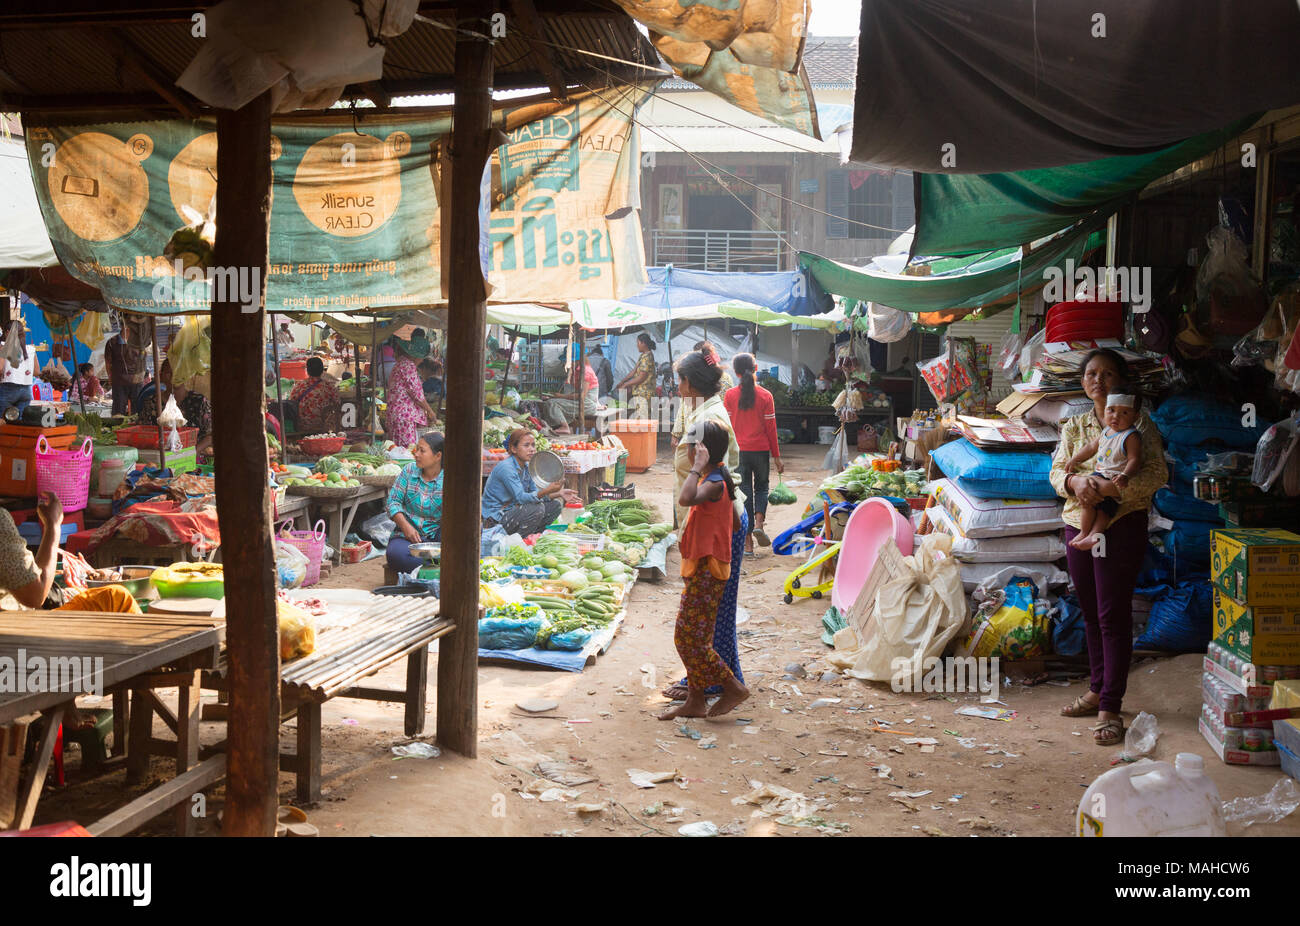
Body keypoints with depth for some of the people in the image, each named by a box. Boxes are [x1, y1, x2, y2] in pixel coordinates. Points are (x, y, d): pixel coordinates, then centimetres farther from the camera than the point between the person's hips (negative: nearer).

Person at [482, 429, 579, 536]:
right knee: (537, 508, -29)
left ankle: (531, 536, 6)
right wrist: (547, 491, -42)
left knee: (555, 505, 3)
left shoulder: (526, 467, 7)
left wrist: (559, 494, -10)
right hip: (495, 521, -9)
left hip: (513, 512, 9)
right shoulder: (506, 468, -21)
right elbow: (520, 497, -28)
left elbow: (536, 493, 7)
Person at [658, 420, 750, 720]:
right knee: (692, 638, 13)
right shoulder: (718, 480, 13)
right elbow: (736, 523, 21)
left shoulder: (714, 483, -19)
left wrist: (698, 467, -28)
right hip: (701, 569, 10)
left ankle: (733, 687, 4)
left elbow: (685, 498, -40)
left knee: (690, 639, -5)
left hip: (706, 571, -10)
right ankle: (695, 701, 19)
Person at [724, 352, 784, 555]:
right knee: (761, 487, 19)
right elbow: (771, 428, -2)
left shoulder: (730, 395, -3)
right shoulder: (765, 396, -4)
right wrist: (777, 456, 5)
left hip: (739, 451, 0)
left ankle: (748, 542, 5)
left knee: (744, 491, 6)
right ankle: (759, 523, -7)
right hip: (761, 449, 0)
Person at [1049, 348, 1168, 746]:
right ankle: (1097, 690, 26)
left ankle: (1110, 707, -5)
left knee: (1113, 615, -7)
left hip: (1122, 525, -5)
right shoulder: (1074, 425, 12)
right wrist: (1075, 482, -19)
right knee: (1091, 613, 13)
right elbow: (1057, 470, 4)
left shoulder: (1138, 423, -2)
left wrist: (1112, 486, -25)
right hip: (1079, 525, 5)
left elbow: (1157, 473, -11)